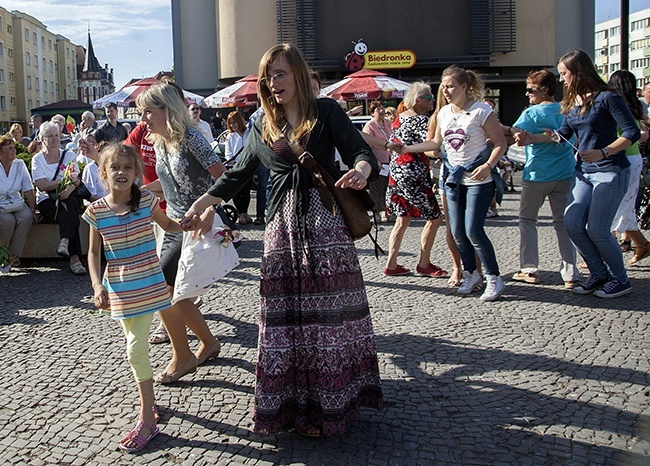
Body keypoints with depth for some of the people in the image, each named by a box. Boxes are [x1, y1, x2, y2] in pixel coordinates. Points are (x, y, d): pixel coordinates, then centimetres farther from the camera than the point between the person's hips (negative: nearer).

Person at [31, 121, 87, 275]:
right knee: (70, 214, -33)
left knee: (70, 203, -36)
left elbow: (77, 180, 0)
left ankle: (65, 242, -51)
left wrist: (70, 188, -23)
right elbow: (41, 185, -8)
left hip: (69, 198, 2)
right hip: (47, 201, -2)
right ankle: (74, 256, -41)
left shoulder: (69, 155, 13)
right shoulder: (37, 159, 7)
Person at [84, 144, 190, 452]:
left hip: (148, 285, -2)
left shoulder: (147, 201, -5)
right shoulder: (97, 211, -4)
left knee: (136, 349, -6)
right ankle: (149, 402, 34)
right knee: (135, 347, 14)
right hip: (119, 289, 2)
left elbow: (167, 224, 14)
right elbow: (94, 252, 5)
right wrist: (97, 285, -7)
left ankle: (147, 419, 1)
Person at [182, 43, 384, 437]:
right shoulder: (263, 128, 15)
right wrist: (199, 205, 15)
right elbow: (238, 175, 21)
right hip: (282, 227, 4)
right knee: (283, 317, 2)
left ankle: (332, 401, 10)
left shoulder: (326, 112, 3)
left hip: (325, 222, -3)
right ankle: (288, 402, 12)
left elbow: (362, 151, -3)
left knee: (328, 313, -1)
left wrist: (361, 170, -26)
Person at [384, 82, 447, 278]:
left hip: (396, 172, 9)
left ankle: (391, 264, 14)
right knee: (435, 217, 2)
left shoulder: (399, 118, 13)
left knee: (403, 219, 14)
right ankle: (424, 264, 8)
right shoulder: (420, 120, -14)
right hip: (413, 175, -9)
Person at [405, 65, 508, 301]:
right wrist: (407, 148, 13)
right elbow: (436, 143, 21)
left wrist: (488, 166, -23)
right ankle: (471, 274, 23)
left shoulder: (480, 111, -10)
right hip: (453, 178, 6)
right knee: (457, 232, 4)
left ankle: (494, 279, 1)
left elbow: (500, 143, -9)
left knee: (473, 230, -14)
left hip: (478, 179, -6)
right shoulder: (444, 113, 8)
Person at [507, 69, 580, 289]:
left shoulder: (532, 113, -9)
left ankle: (529, 270, 10)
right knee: (562, 222, 7)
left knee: (527, 220, 11)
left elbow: (514, 136, -21)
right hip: (565, 175, 5)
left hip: (537, 176, -4)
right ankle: (570, 274, 2)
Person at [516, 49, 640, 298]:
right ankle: (600, 274, 14)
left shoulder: (607, 98, -12)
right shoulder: (572, 101, 10)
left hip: (611, 171, -7)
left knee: (596, 229, -10)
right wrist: (533, 138, 6)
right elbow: (563, 134, 17)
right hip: (584, 172, 7)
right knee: (572, 223, -3)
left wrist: (602, 152, -24)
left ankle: (621, 279, 11)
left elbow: (632, 133, -15)